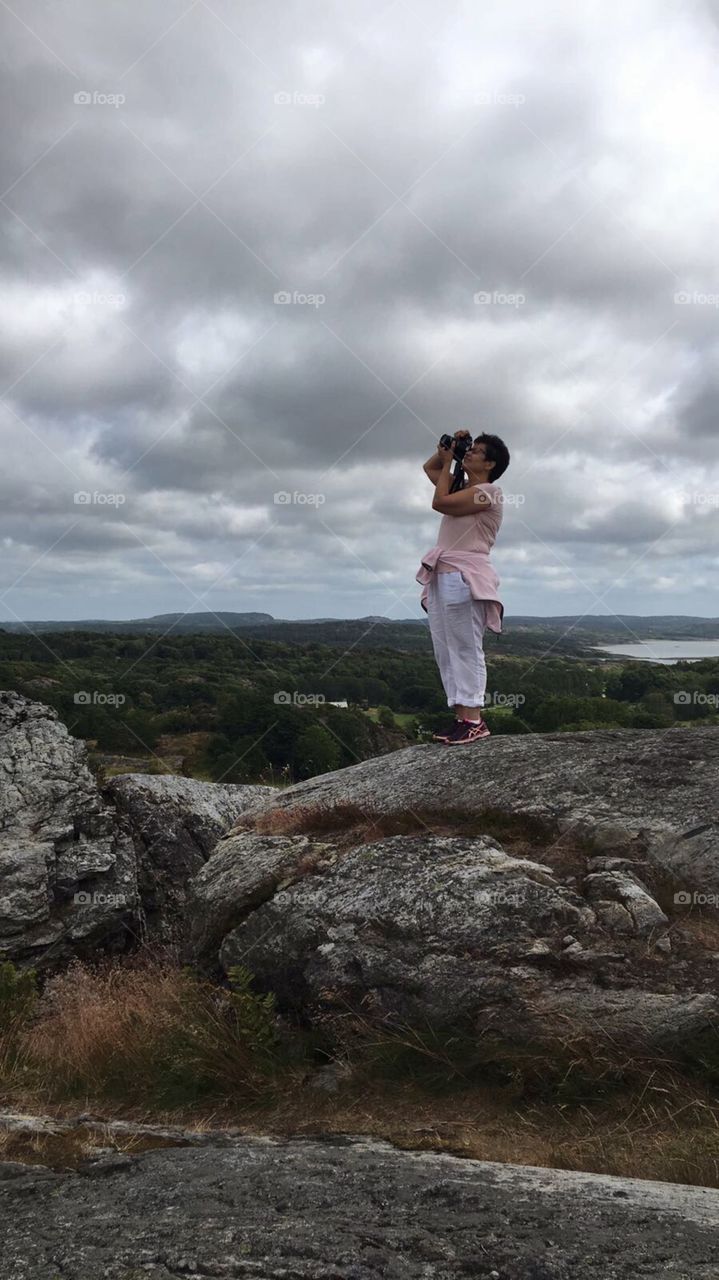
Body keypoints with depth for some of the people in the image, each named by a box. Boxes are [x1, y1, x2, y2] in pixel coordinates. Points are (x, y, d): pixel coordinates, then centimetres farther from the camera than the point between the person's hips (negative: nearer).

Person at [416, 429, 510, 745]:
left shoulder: (488, 491, -5)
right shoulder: (464, 486, 22)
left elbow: (439, 502, -13)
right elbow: (429, 467, 35)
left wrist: (449, 462, -1)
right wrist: (448, 449, 17)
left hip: (464, 576, -9)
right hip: (441, 576, 9)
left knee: (465, 649, -11)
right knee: (445, 652, 5)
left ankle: (474, 720, -10)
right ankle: (462, 717, 6)